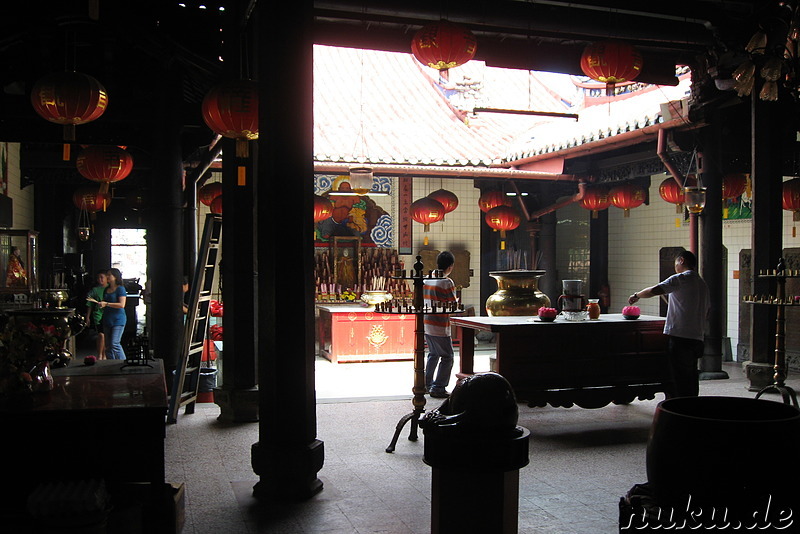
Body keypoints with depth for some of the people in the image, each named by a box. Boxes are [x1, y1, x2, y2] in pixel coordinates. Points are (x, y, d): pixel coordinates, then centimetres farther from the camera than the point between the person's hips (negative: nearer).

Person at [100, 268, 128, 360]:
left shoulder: (120, 289, -7)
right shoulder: (106, 289, 16)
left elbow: (122, 305, -17)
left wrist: (107, 304, -19)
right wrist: (101, 304, 9)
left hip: (118, 320, -8)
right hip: (107, 320, 8)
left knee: (114, 344, -15)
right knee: (108, 345, 8)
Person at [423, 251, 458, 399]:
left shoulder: (426, 280, 6)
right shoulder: (447, 282, -15)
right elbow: (453, 305, -11)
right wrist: (456, 301, 9)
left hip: (426, 324, 8)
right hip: (440, 327, -7)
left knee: (433, 354, 22)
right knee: (447, 357, 3)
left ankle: (427, 384, 24)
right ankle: (438, 388, -1)